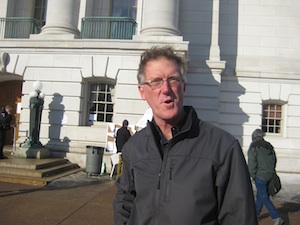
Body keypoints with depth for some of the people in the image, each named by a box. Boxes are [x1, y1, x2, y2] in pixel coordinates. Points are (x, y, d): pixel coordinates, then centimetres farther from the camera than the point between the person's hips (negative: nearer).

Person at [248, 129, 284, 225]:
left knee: (264, 197, 1)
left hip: (260, 176, -7)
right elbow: (274, 160, 14)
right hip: (270, 175, 7)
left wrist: (253, 175, -5)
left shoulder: (253, 147, -12)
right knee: (260, 195, 20)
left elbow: (252, 163, -16)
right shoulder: (269, 146, 9)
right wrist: (271, 171, 19)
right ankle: (256, 213, 33)